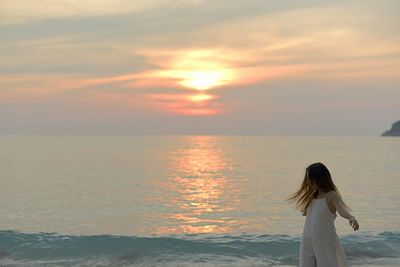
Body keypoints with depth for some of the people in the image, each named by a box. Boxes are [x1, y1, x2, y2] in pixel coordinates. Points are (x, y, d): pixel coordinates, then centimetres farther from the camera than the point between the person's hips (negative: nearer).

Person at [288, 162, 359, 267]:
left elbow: (341, 209, -32)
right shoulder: (314, 196, 10)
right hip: (308, 242, 7)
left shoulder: (331, 195, -12)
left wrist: (351, 218, -46)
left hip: (325, 243, -7)